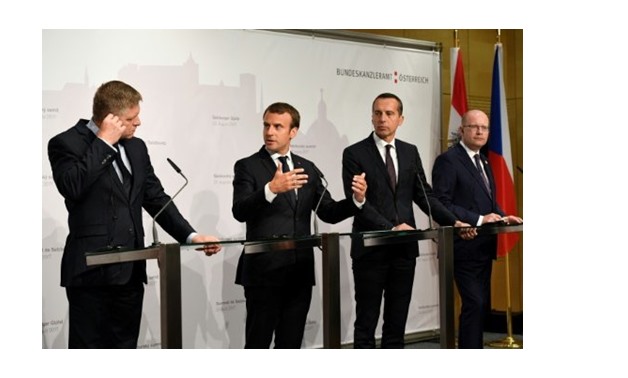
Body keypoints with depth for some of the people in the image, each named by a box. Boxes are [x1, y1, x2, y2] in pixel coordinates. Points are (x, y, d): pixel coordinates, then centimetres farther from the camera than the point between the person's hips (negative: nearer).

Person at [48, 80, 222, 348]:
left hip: (130, 271, 6)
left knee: (125, 345, 11)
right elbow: (72, 187, -23)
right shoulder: (66, 143, -5)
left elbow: (156, 198, 14)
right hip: (92, 270, -6)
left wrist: (191, 236, 2)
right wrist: (104, 142, -15)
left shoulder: (136, 147, 14)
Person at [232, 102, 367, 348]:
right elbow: (240, 212, -17)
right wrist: (271, 189, -33)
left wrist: (356, 200, -10)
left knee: (291, 343, 12)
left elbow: (329, 213, 9)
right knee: (258, 344, -1)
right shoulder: (247, 167, -2)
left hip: (300, 270, 5)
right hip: (263, 270, -5)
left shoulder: (308, 169, 12)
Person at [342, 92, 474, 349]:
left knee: (397, 323, 10)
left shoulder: (410, 152, 11)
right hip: (370, 250, -4)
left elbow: (424, 195, 9)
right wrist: (390, 228, -22)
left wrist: (453, 222, -4)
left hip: (404, 248, 4)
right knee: (366, 323, 3)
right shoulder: (354, 154, -4)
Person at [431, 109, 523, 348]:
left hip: (484, 246, 9)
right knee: (474, 304, -12)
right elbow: (442, 204, -17)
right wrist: (478, 220, -21)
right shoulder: (448, 160, -10)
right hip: (465, 246, -9)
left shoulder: (483, 162, 18)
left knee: (482, 305, 11)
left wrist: (501, 217, 5)